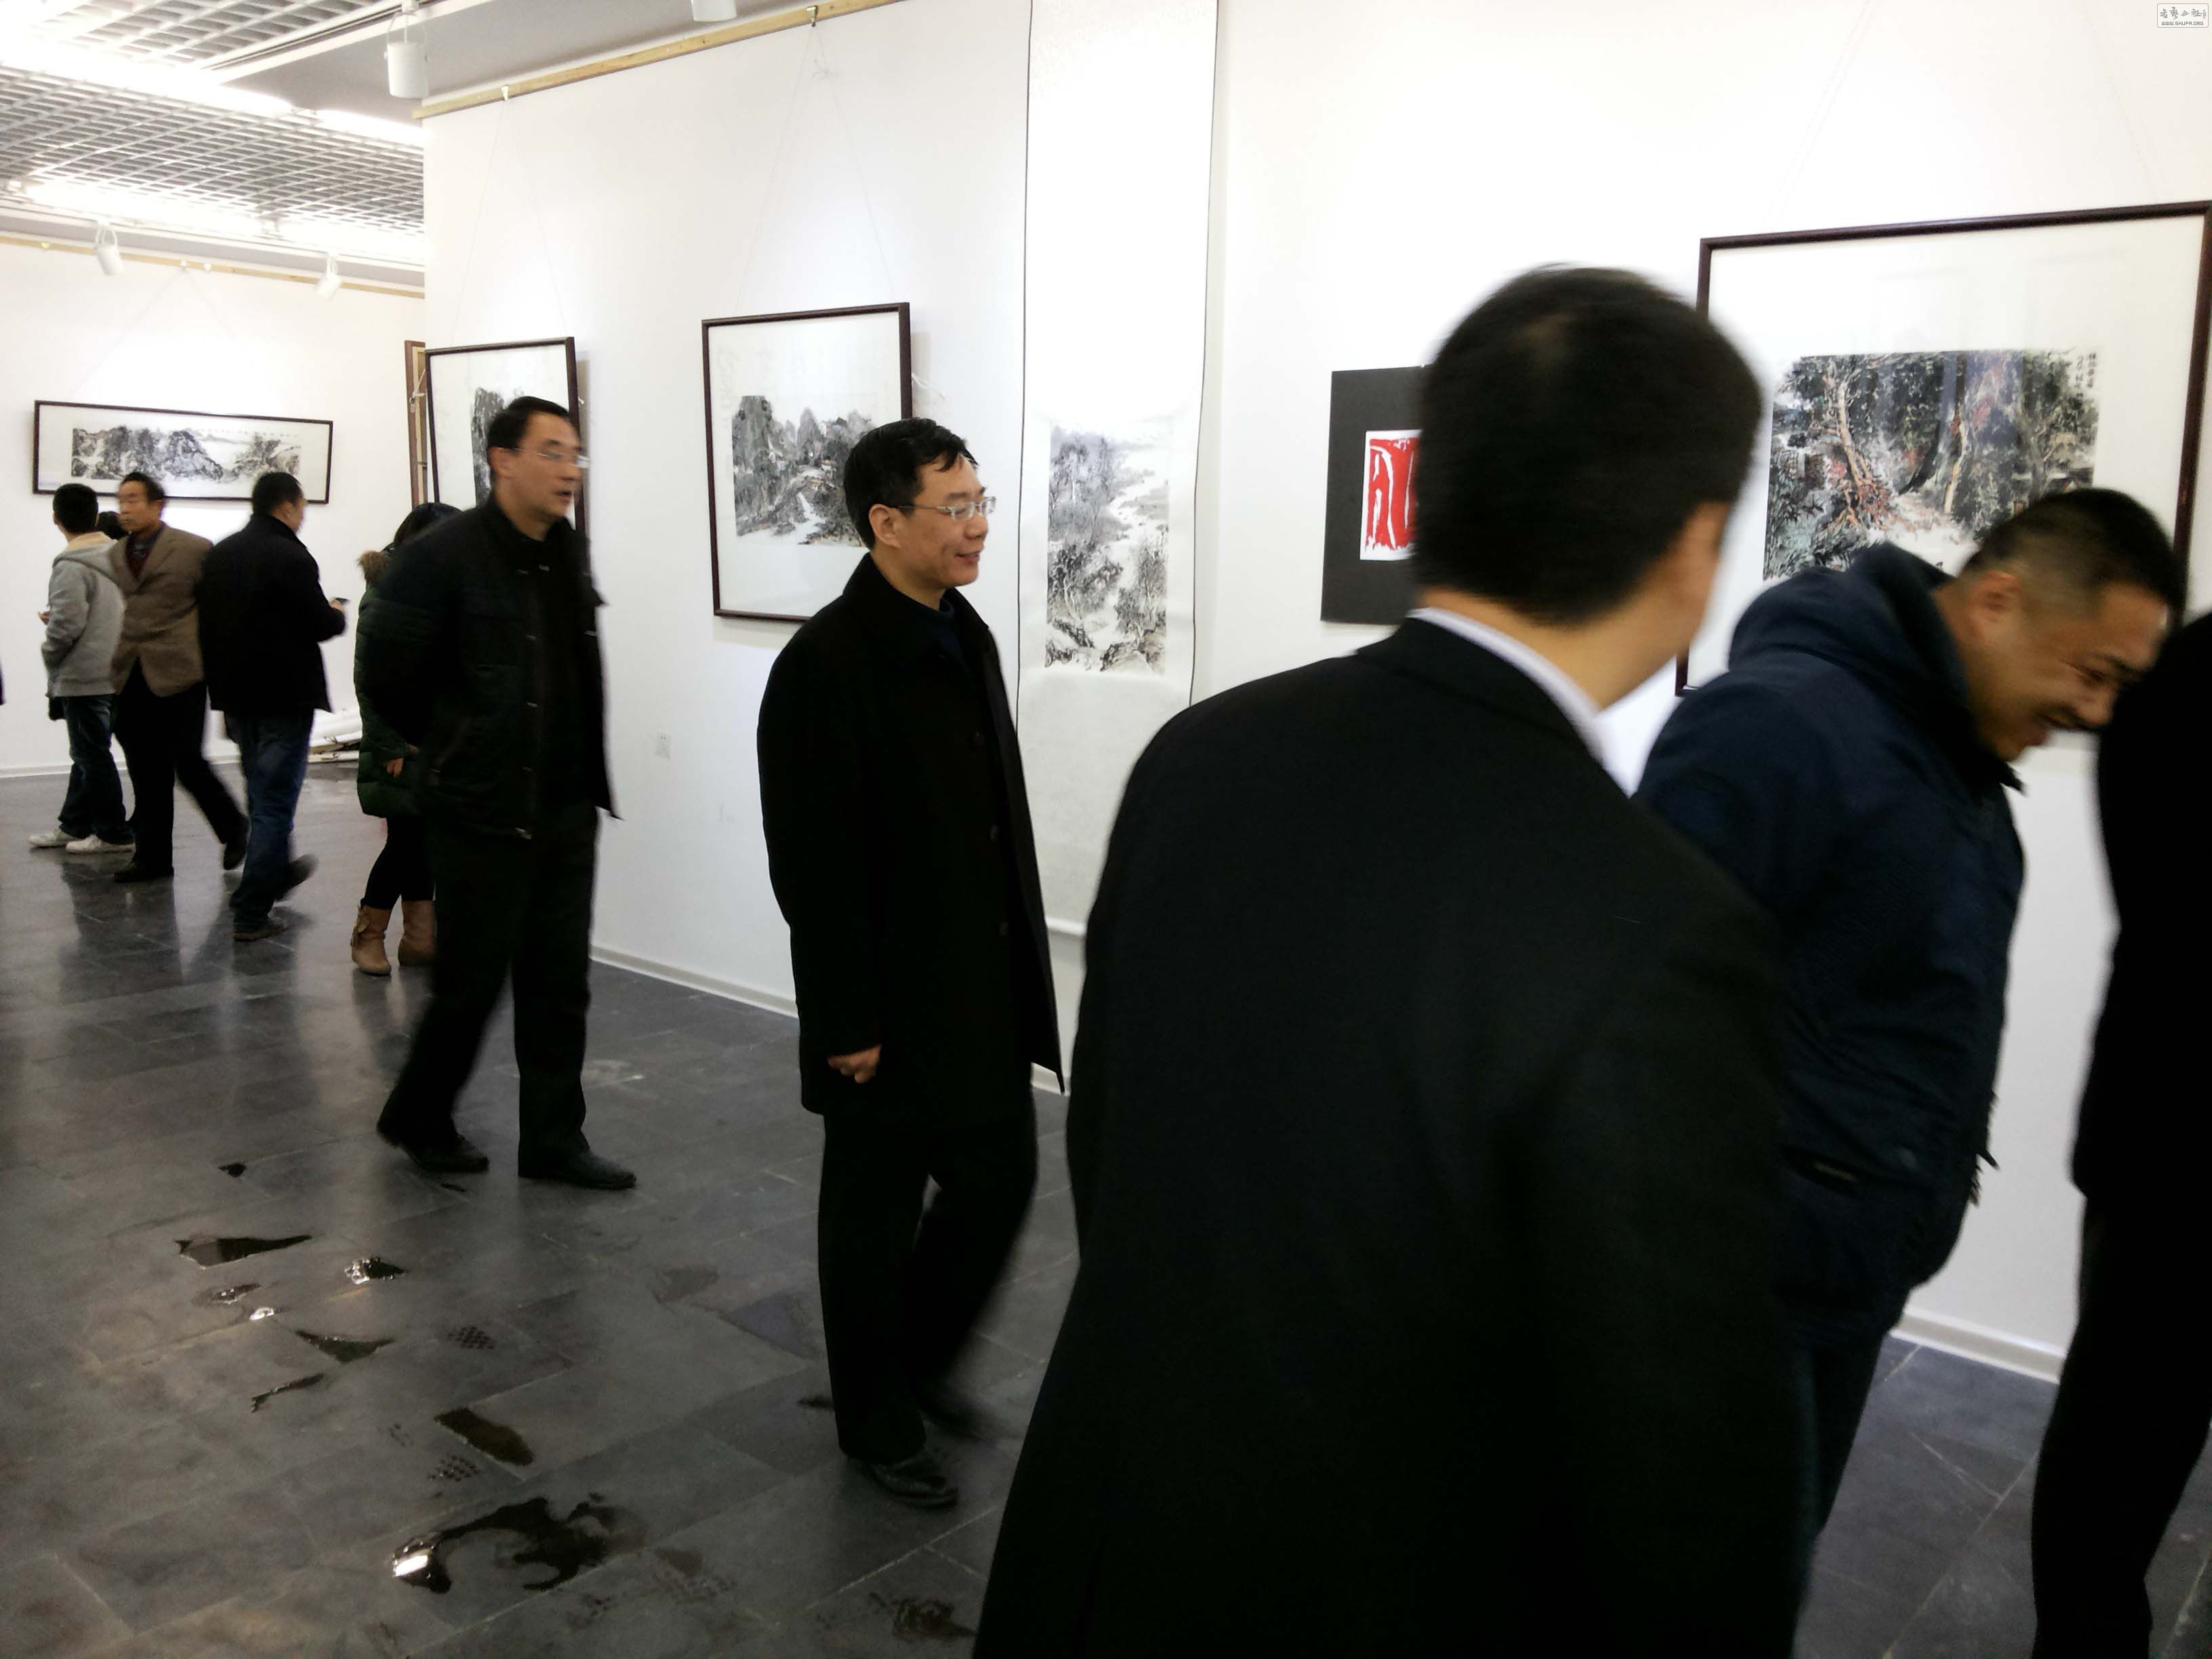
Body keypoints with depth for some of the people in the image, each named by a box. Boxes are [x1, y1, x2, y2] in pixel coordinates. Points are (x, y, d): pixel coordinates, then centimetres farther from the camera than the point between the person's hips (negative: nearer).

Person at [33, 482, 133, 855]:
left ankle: (113, 833, 6)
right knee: (89, 753, 17)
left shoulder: (72, 566, -17)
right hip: (116, 672, 8)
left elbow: (67, 625, -22)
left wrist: (50, 655, -2)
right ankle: (74, 825, 27)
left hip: (83, 676, -8)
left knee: (92, 756, 0)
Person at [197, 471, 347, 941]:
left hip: (236, 693, 7)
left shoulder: (219, 554, 8)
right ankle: (250, 914, -2)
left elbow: (206, 624, 11)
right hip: (285, 695, -7)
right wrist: (336, 614, 8)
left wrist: (220, 682, 18)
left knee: (262, 792, 24)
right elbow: (320, 626, -15)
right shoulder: (291, 557, -16)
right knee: (275, 801, -2)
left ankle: (278, 872, 43)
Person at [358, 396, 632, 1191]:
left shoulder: (570, 552, 8)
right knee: (471, 983, 5)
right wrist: (453, 744, 1)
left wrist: (581, 769, 13)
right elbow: (383, 673, -10)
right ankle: (417, 1121, 28)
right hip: (484, 813, -6)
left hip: (567, 808, 6)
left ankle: (553, 1141, 21)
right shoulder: (443, 556, -14)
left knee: (560, 985, 10)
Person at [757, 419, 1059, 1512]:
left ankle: (918, 1359, 41)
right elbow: (813, 866, -19)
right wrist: (848, 1026, -17)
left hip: (983, 993, 8)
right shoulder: (827, 663, -18)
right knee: (875, 1214, 10)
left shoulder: (965, 636, 7)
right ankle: (876, 1423, 32)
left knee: (998, 1177, 16)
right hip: (890, 1004, -8)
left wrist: (1019, 969, 12)